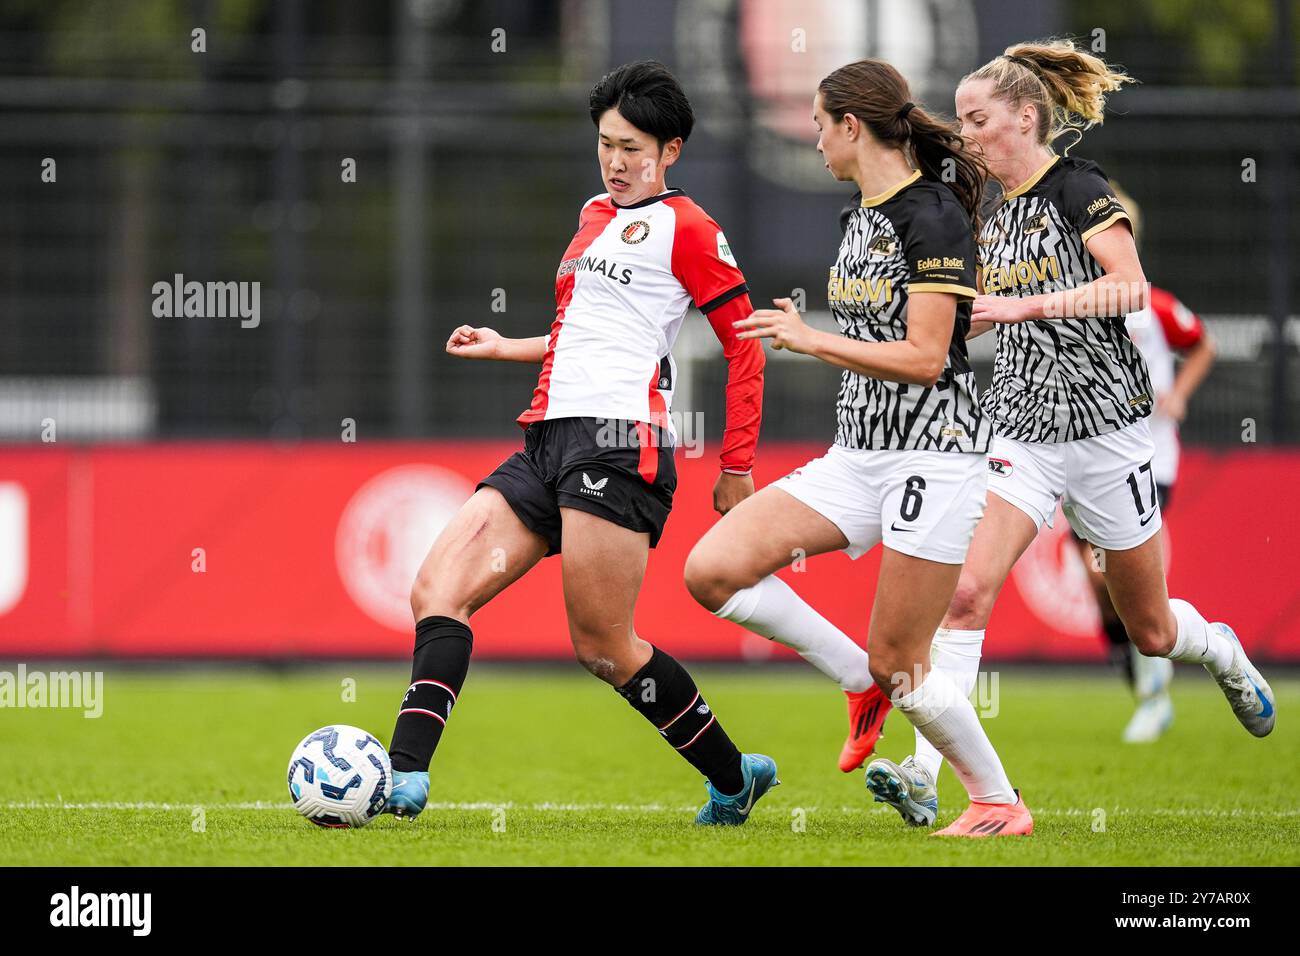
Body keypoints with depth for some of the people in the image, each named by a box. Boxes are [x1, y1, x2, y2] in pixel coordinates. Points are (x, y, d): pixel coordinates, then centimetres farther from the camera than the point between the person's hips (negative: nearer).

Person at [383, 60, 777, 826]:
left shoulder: (684, 227, -1)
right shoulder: (596, 216, 24)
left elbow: (744, 345, -2)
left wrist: (737, 468, -3)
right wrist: (506, 349, 36)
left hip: (620, 441, -9)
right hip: (549, 441, 9)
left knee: (602, 647, -8)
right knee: (437, 591, -7)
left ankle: (735, 779, 8)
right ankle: (405, 778, -17)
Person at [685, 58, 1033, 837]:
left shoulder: (933, 216, -13)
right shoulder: (864, 216, 14)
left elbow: (924, 358, -18)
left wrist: (813, 340, -16)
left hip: (933, 453, -8)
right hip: (858, 454, 8)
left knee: (897, 664, -6)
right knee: (713, 569, -10)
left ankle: (1001, 803, 14)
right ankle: (864, 682, 5)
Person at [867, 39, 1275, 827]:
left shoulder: (1077, 188, -11)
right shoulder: (993, 215, 10)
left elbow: (1132, 288, -23)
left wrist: (1022, 306, -28)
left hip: (1105, 428, -5)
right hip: (1022, 430, 5)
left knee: (1150, 630, 11)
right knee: (968, 592, -18)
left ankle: (1224, 653, 46)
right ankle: (926, 774, -23)